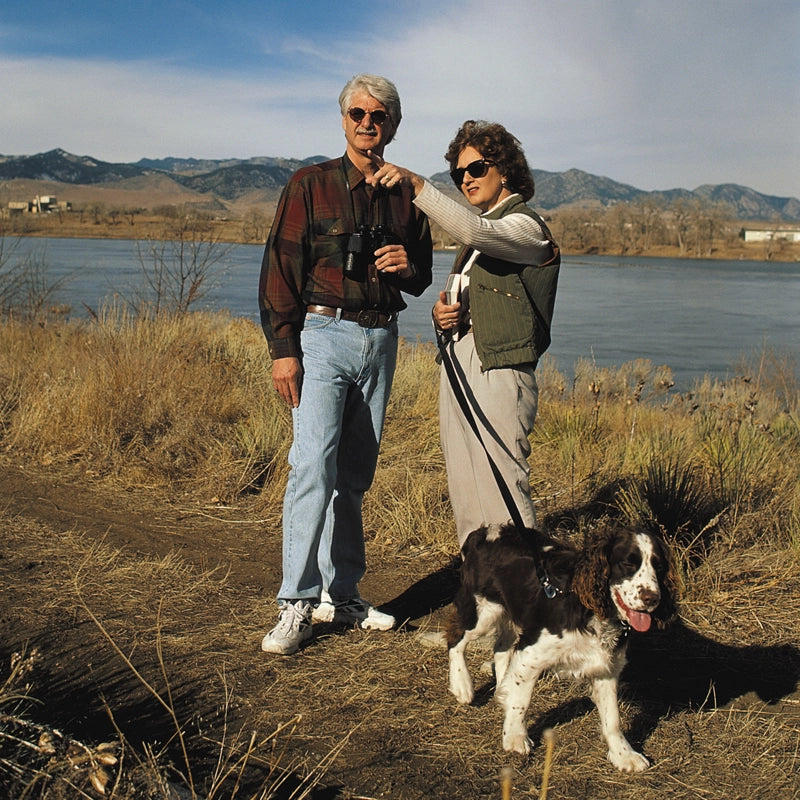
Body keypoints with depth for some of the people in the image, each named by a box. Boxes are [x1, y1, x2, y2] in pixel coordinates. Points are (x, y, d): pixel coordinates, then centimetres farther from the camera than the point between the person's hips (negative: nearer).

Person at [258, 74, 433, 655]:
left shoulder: (406, 196, 13)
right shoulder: (311, 185, 2)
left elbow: (421, 279, 20)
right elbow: (281, 270, -3)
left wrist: (409, 266, -4)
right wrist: (283, 349, -11)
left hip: (381, 340, 4)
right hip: (323, 333, -4)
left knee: (354, 474, 8)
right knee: (315, 463, -15)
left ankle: (341, 593, 16)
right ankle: (297, 605, -11)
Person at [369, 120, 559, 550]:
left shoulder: (526, 227, -6)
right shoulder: (480, 229, 21)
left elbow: (473, 230, -28)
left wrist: (415, 183, -33)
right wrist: (442, 314, 3)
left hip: (498, 373, -9)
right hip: (456, 368, 9)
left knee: (501, 496, -9)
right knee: (465, 498, 10)